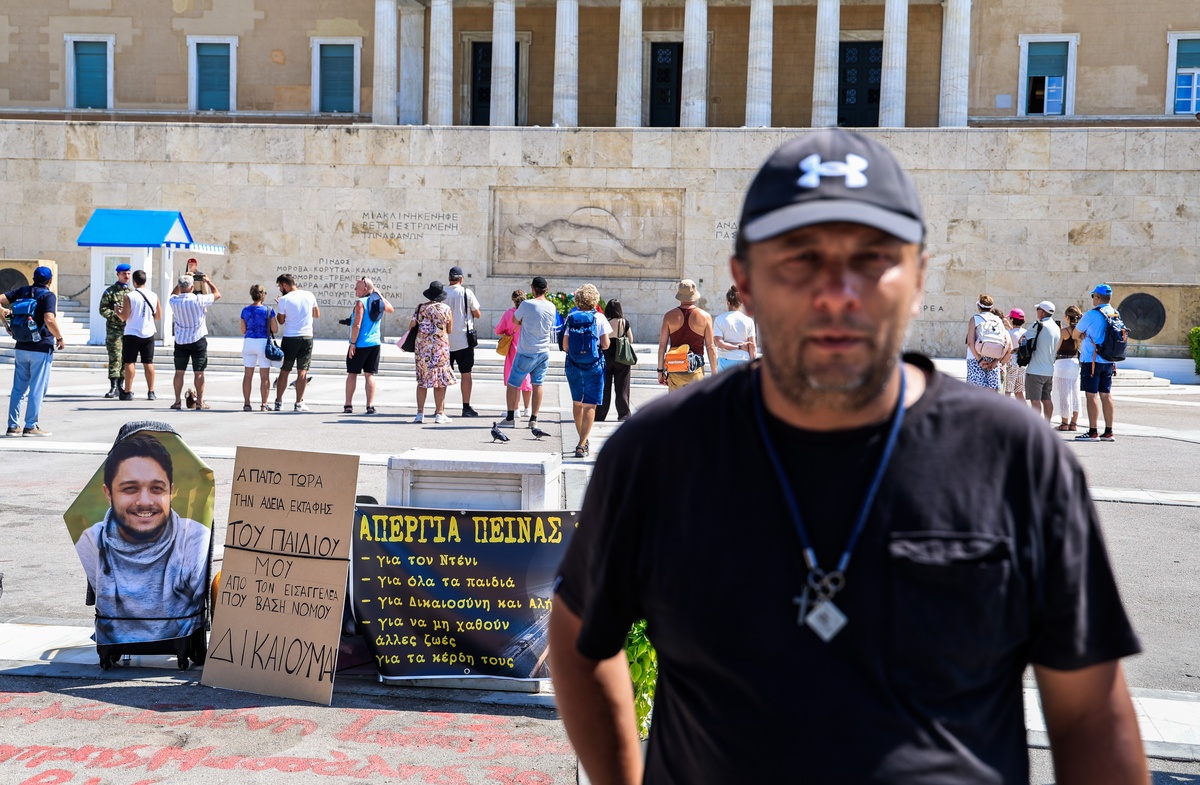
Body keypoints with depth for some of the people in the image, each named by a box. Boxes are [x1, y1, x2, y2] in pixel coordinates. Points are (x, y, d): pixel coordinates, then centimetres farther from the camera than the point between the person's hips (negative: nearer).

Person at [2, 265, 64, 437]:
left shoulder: (22, 291, 8)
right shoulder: (49, 296, -9)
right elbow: (49, 320, -22)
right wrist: (60, 338, -10)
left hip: (21, 347, 6)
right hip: (41, 348, -5)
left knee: (18, 388, 12)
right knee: (37, 389, 1)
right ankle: (31, 426, 1)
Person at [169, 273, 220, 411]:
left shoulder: (174, 301, -5)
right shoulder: (199, 300, -15)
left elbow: (174, 293, 21)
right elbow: (217, 294, -1)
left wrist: (181, 281, 20)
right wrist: (207, 281, 11)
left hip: (180, 341, 3)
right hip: (198, 340, -3)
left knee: (179, 372, 10)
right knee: (198, 372, 3)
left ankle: (177, 401, 11)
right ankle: (200, 402, 4)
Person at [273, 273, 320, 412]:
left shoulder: (284, 299, -8)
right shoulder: (309, 295, 3)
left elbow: (281, 321, 2)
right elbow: (317, 314, 13)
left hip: (290, 338, -2)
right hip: (307, 338, 2)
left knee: (284, 371, 8)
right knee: (302, 371, 3)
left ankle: (278, 402, 13)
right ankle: (299, 403, 0)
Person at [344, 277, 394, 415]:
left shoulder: (360, 303, -13)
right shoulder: (380, 302, 6)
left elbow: (357, 325, -19)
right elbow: (391, 309, 29)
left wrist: (352, 343, -13)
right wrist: (380, 295, 27)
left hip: (360, 345, -5)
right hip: (374, 344, 5)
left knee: (352, 374, 5)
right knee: (370, 375, 7)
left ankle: (348, 405, 8)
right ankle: (370, 405, 2)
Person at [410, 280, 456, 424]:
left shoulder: (421, 308, -1)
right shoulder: (445, 308, -3)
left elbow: (411, 326, 2)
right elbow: (449, 330, 4)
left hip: (422, 347, 2)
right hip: (441, 346, -2)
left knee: (422, 381, 9)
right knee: (440, 380, 4)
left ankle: (420, 413, 8)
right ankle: (439, 414, 5)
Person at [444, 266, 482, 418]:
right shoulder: (466, 292, -7)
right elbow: (477, 314, -2)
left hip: (445, 340, 3)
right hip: (463, 340, -3)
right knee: (465, 373, 4)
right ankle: (466, 407, 4)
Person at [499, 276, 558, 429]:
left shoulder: (526, 305, -15)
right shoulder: (552, 307, 1)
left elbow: (515, 321, -1)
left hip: (526, 352, -5)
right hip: (544, 352, 5)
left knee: (512, 383, 5)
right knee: (537, 384, 10)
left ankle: (510, 418, 6)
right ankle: (533, 419, 9)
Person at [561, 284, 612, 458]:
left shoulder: (571, 318, -1)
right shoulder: (599, 318, -7)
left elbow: (564, 346, -2)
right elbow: (605, 344, -10)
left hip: (573, 365, 3)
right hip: (593, 366, -3)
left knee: (577, 403, 19)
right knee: (589, 405, -1)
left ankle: (583, 441, 31)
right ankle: (582, 445, -11)